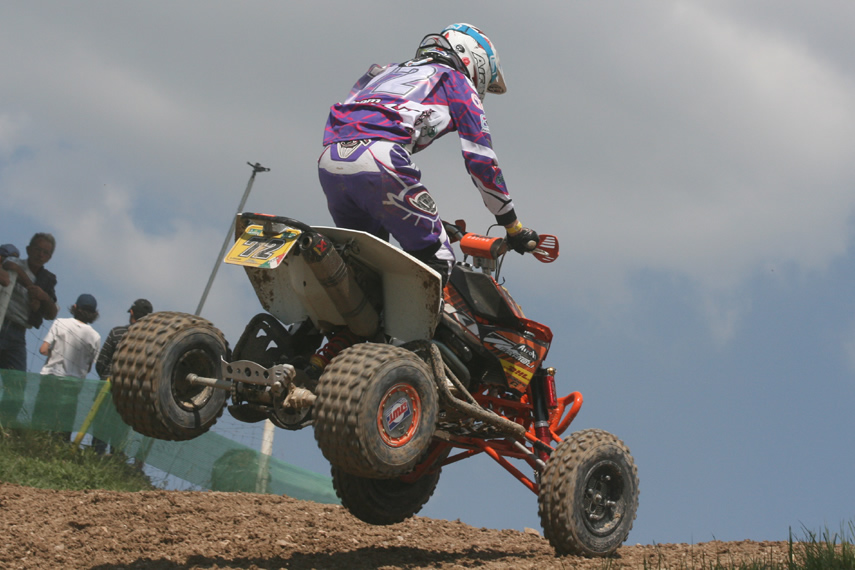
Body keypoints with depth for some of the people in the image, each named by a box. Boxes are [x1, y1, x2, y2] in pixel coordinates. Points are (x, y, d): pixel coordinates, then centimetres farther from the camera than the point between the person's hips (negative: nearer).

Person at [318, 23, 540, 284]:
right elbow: (480, 160, 13)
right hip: (375, 162, -7)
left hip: (328, 162, 7)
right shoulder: (456, 80, 20)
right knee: (436, 258, 1)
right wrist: (513, 227, 19)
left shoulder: (388, 71, 38)